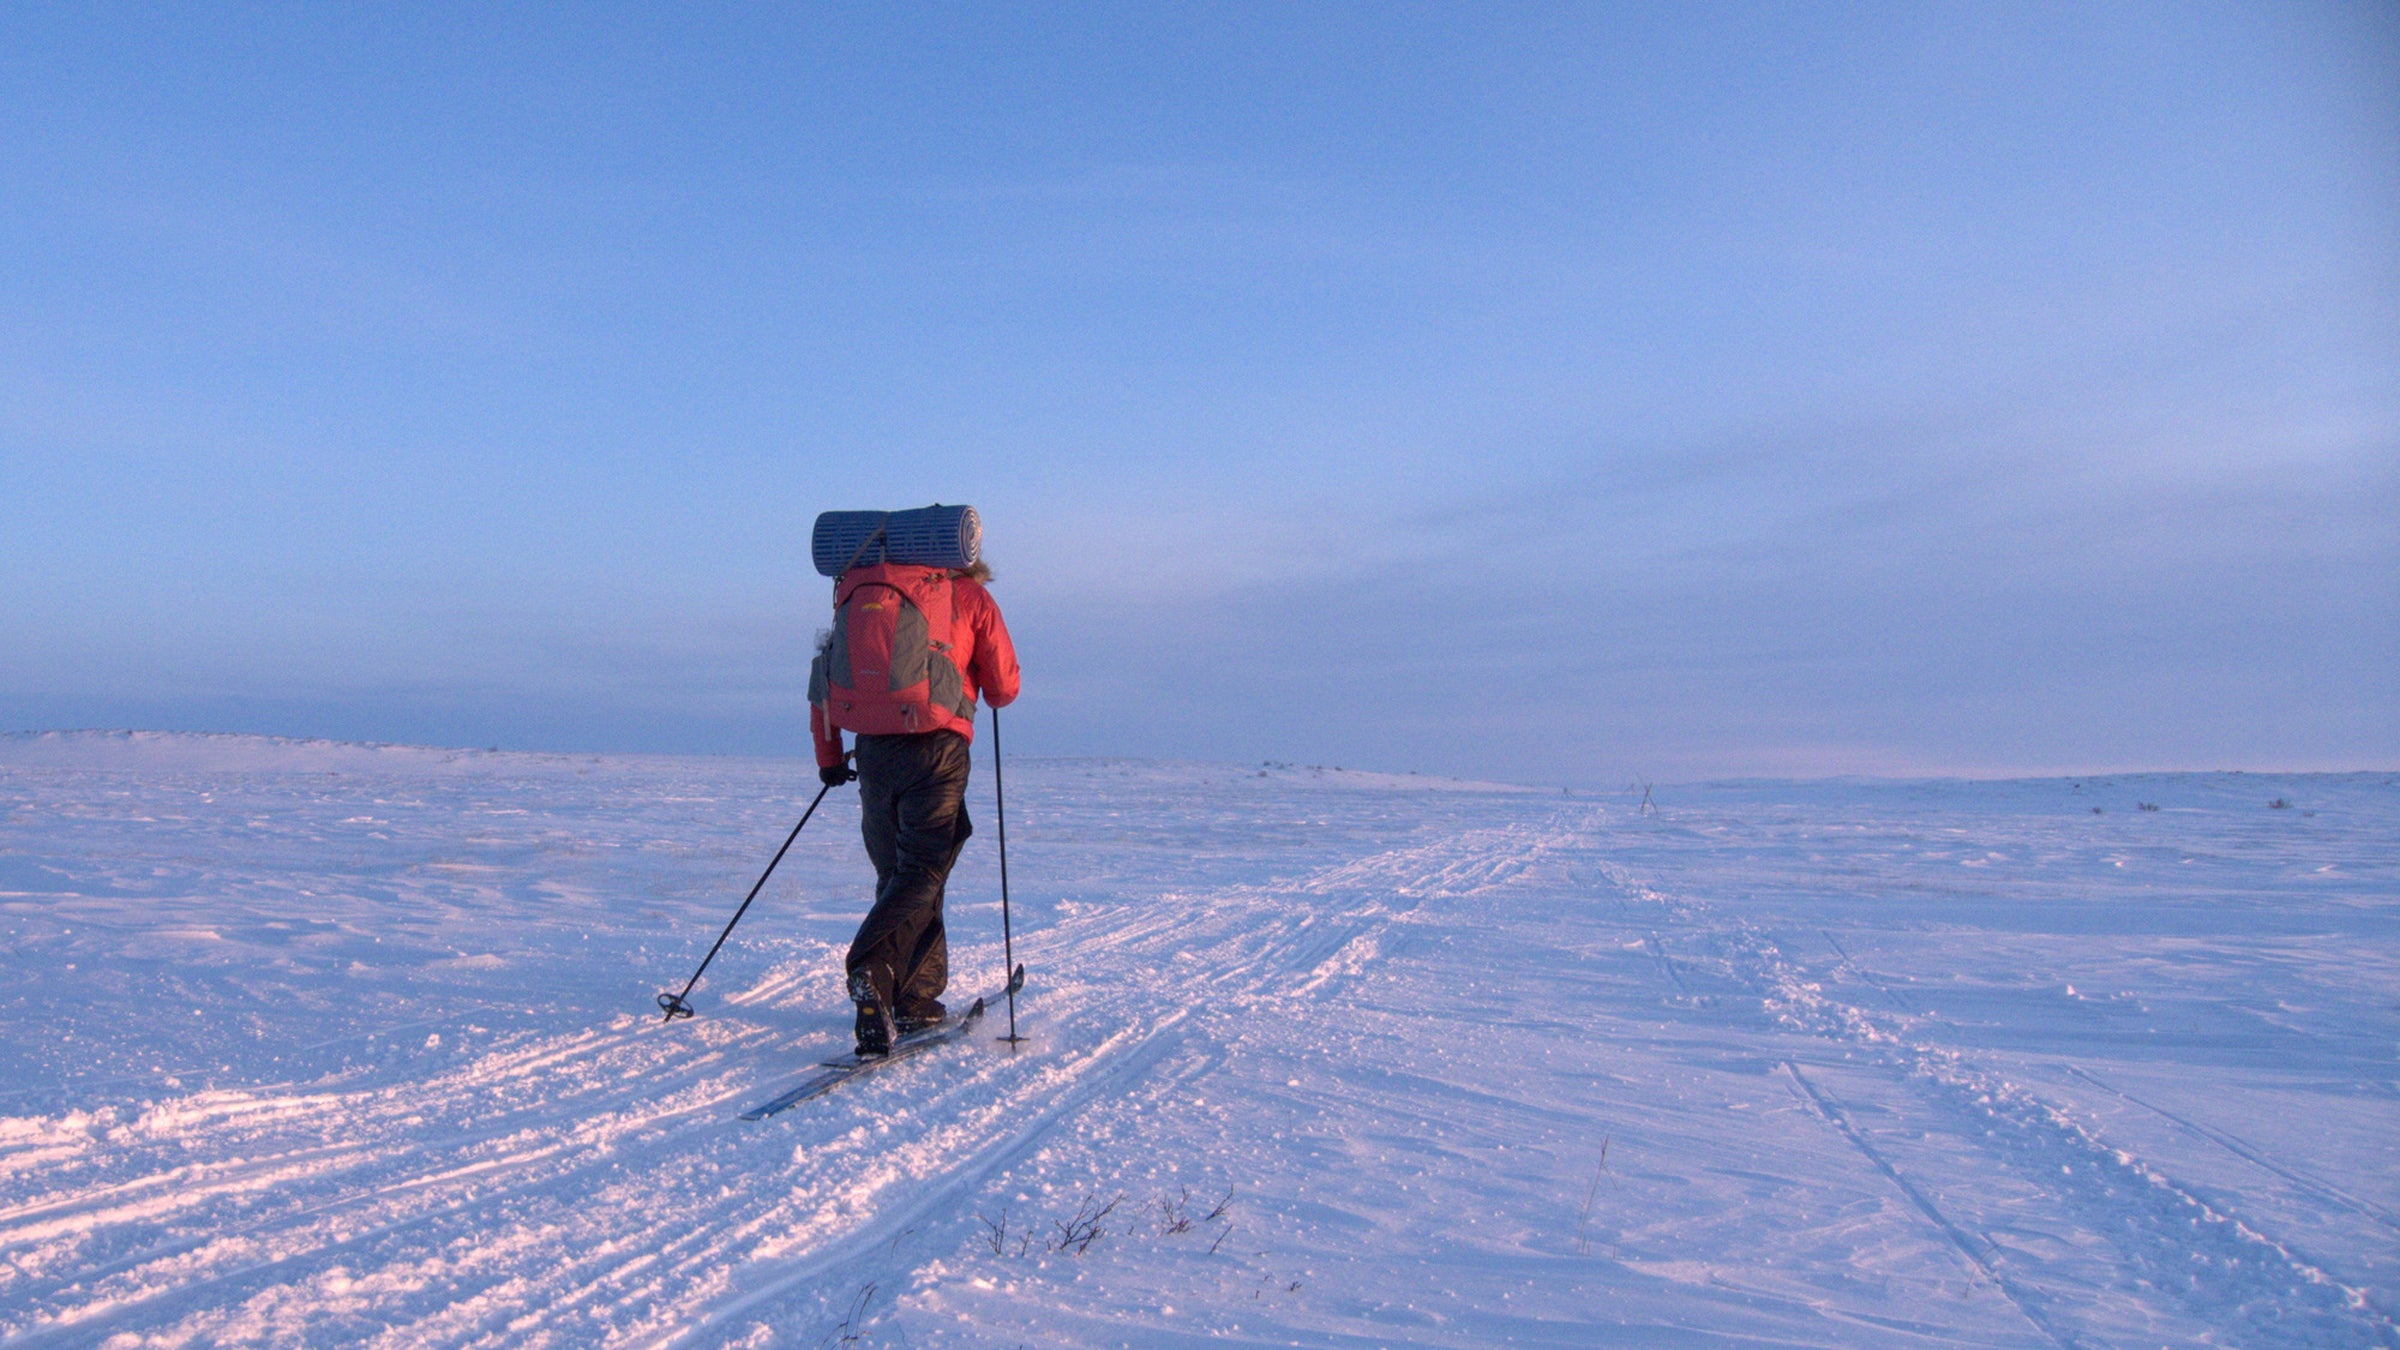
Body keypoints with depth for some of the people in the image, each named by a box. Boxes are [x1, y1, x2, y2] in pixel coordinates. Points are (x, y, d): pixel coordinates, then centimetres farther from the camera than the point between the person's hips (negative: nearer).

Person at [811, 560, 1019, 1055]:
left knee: (896, 874, 15)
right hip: (936, 749, -4)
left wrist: (828, 756, 20)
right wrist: (980, 690, 30)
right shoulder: (971, 595, 8)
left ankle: (918, 1002, 16)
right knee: (921, 873, -5)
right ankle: (873, 972, -27)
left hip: (873, 749, 4)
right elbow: (1004, 688, 7)